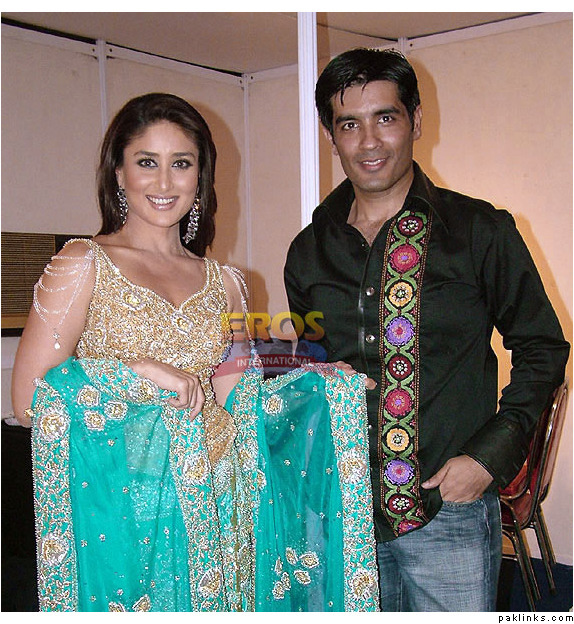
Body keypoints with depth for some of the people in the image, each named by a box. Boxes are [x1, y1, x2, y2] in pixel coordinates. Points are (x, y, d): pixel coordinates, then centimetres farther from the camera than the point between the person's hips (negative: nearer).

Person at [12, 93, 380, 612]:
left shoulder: (222, 283, 9)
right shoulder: (83, 265, -4)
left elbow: (232, 403, 9)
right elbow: (31, 400, -10)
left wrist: (324, 384, -3)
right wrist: (138, 371, -17)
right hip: (121, 514, -4)